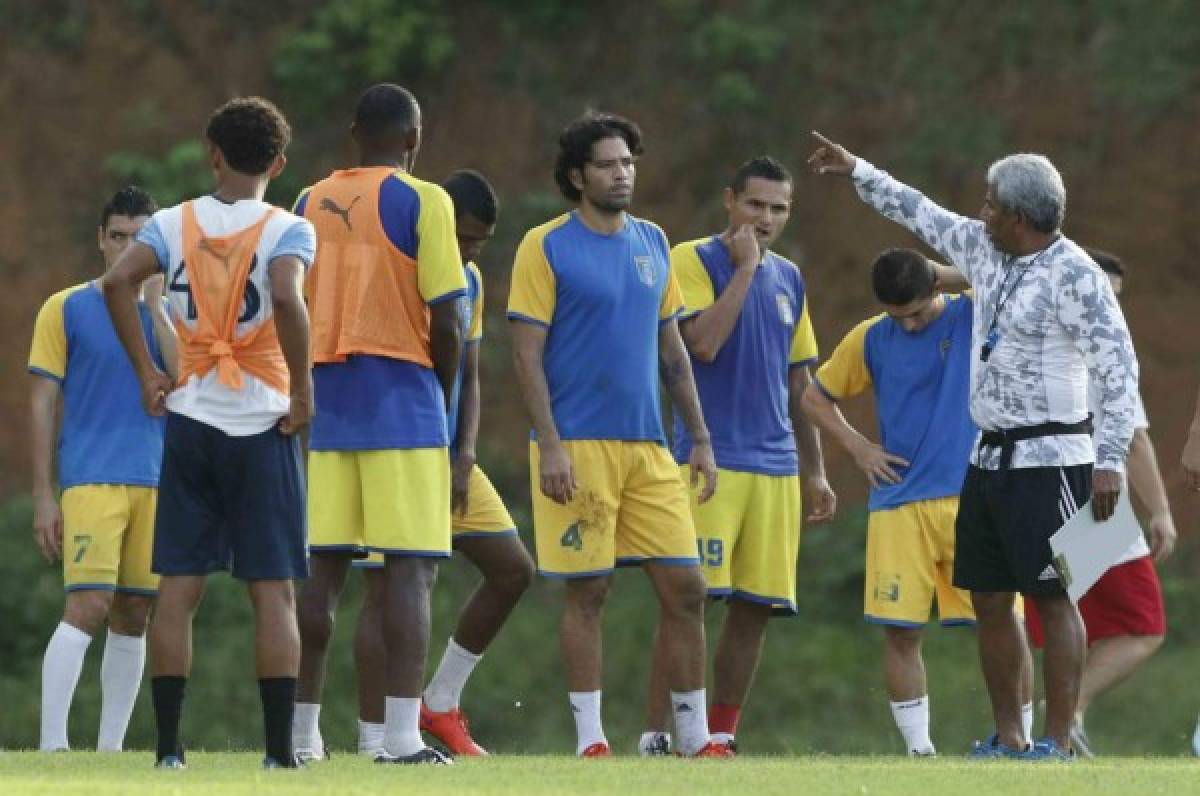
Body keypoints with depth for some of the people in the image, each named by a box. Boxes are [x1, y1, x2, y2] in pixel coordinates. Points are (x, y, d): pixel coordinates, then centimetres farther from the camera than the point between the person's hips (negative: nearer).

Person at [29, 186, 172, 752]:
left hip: (156, 482, 4)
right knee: (88, 606, -16)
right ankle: (52, 745, -17)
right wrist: (43, 495, -4)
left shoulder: (167, 314, 13)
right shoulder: (66, 309, 3)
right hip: (90, 481, -4)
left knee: (133, 616, 5)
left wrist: (154, 306, -6)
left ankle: (110, 747, 11)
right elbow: (42, 403, 2)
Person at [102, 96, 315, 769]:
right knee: (274, 592, 0)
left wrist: (147, 372, -4)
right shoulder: (288, 231, -5)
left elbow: (118, 281, -11)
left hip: (189, 419, 3)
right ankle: (280, 749, -4)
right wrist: (303, 395, -15)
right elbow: (287, 299, -24)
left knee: (179, 587, 5)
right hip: (262, 425, -3)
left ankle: (169, 746, 3)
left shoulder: (173, 224, 4)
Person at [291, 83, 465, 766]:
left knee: (324, 570, 9)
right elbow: (445, 320, -8)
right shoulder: (422, 202, -5)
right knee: (409, 570, -5)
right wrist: (445, 396, 7)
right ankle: (401, 735, -13)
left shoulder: (311, 204, 11)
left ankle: (302, 730, 12)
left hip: (327, 403, 5)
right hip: (402, 402, -5)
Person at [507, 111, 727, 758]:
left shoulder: (652, 244, 13)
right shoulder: (547, 247, -4)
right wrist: (549, 446, -15)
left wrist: (700, 437, 14)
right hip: (579, 446, -5)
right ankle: (589, 739, 5)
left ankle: (694, 738, 9)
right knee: (587, 591, -2)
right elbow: (526, 354, -7)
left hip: (648, 447, 5)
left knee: (684, 588, 2)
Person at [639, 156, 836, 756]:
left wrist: (814, 472, 18)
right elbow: (702, 344, -18)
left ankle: (721, 734, 10)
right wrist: (745, 268, -13)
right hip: (710, 458, -6)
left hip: (776, 466, 6)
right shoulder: (694, 260, -2)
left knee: (756, 606, 3)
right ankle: (656, 734, -9)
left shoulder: (789, 278, 16)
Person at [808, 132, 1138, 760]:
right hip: (989, 456, 9)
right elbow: (924, 215, 27)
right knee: (988, 598, 8)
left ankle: (1057, 744, -9)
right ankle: (1008, 738, 14)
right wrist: (857, 171, 32)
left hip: (1048, 461, -9)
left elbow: (1119, 369, -18)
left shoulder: (1074, 276, -15)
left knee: (1053, 598, -8)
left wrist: (1111, 460, -22)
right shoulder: (985, 250, 10)